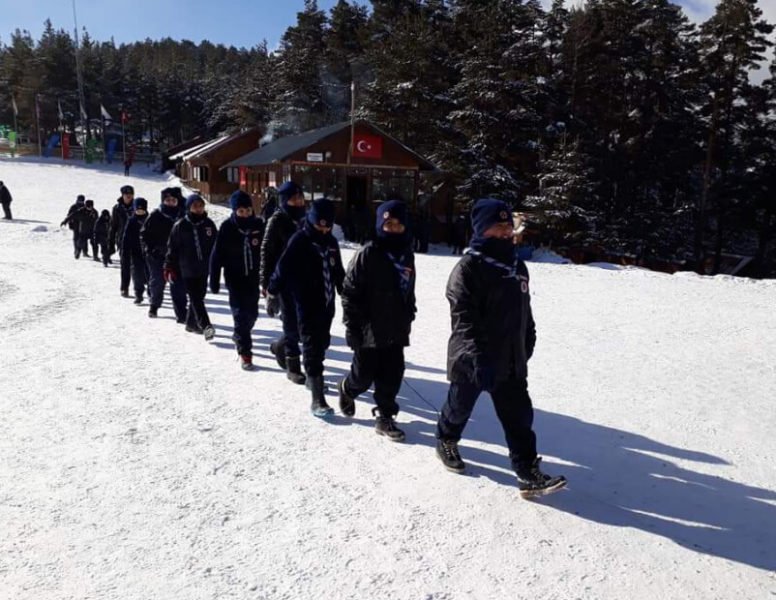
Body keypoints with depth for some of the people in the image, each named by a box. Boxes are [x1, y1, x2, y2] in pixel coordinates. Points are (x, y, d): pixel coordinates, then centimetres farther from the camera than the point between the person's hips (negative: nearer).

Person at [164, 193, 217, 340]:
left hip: (204, 269, 4)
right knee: (195, 298, -10)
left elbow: (216, 246, 13)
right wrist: (169, 268, -2)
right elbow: (172, 247, 1)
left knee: (198, 297, 12)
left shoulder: (209, 224, 7)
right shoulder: (180, 225, -2)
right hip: (188, 269, -4)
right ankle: (206, 326, -18)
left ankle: (191, 323, 28)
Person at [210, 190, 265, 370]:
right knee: (241, 314, -6)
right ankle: (245, 352, 2)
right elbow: (217, 255, -6)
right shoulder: (227, 228, -9)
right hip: (235, 278, -3)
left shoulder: (259, 225, -3)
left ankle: (240, 337, 41)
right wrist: (214, 281, -7)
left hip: (253, 277, 3)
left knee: (252, 313, 12)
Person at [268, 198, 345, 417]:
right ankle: (317, 399, -8)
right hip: (307, 303, -6)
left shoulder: (331, 242, 10)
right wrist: (273, 290, -6)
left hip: (326, 303, 7)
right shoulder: (299, 240, -10)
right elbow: (283, 267, -9)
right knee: (312, 347, -8)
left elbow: (338, 271, 20)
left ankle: (314, 377, 38)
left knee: (322, 342, 16)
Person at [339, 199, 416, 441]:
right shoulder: (367, 254, -14)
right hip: (369, 329, -5)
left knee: (392, 375, 7)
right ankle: (347, 389, 40)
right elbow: (350, 291, -13)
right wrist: (352, 325, -14)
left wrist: (409, 316, 16)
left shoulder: (407, 253, 7)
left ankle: (384, 417, 21)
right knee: (364, 375, 8)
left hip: (396, 329, 5)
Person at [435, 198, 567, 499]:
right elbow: (463, 319, -25)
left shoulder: (517, 266, 7)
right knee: (460, 406, 16)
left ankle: (529, 474, 11)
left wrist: (527, 345, 18)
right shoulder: (468, 268, -18)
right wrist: (476, 357, -33)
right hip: (471, 360, -6)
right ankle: (446, 442, 44)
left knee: (519, 415, 4)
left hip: (510, 360, 6)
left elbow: (524, 312, 16)